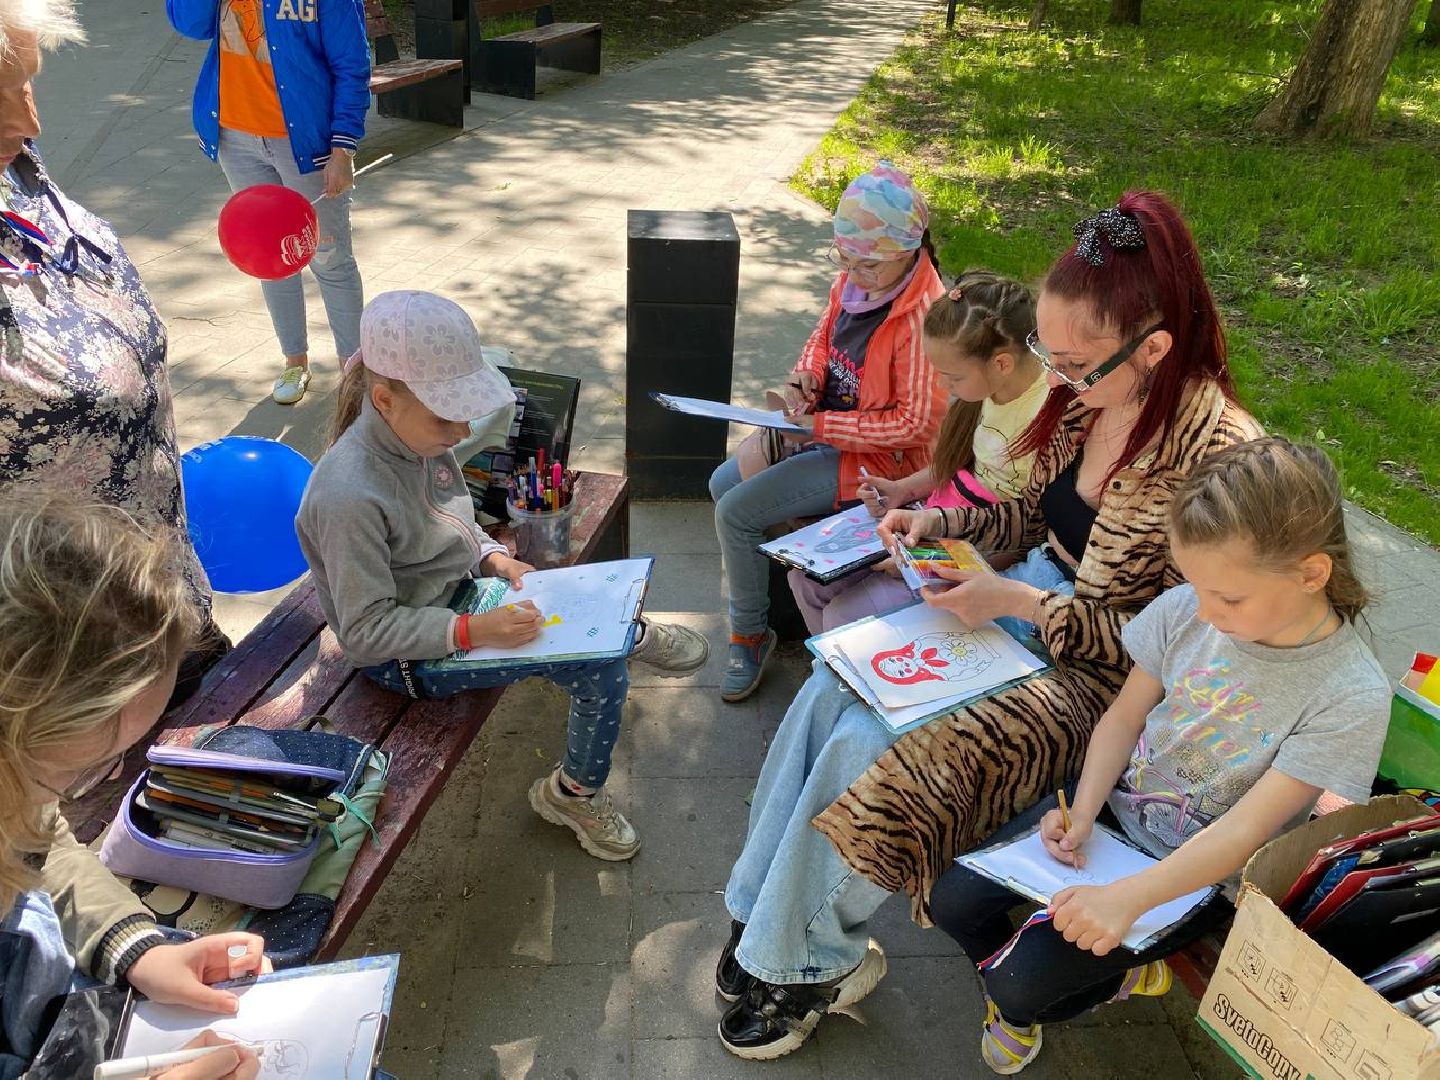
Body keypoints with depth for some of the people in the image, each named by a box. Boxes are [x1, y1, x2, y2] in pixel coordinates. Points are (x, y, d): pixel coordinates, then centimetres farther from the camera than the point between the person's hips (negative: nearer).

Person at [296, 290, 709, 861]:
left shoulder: (419, 435, -8)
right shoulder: (350, 497, -32)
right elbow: (366, 632, -25)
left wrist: (494, 557, -6)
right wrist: (475, 631, -31)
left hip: (458, 589, 8)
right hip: (408, 655, -8)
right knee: (598, 667, -14)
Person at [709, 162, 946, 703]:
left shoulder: (922, 317, -27)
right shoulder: (853, 281, -3)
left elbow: (913, 424, -25)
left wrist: (819, 424, -24)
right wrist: (806, 377, -7)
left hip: (878, 457, -9)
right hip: (824, 425, 9)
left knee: (737, 512, -15)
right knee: (723, 484, 7)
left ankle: (750, 635, 6)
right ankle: (752, 591, 26)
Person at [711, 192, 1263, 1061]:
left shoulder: (1215, 453, -25)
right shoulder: (1086, 398, -3)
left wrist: (1018, 602, -22)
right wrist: (942, 522, -3)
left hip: (1097, 673, -7)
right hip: (1022, 604, 8)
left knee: (864, 746, -20)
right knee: (829, 693, -10)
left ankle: (808, 963, 7)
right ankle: (766, 922, 7)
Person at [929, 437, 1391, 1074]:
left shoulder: (1350, 697, -24)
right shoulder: (1188, 608, -13)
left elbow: (1241, 831, -25)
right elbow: (1124, 717, -1)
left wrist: (1128, 898, -36)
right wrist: (1082, 813, -16)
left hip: (1197, 873, -4)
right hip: (1115, 803, 4)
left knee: (1019, 985, -14)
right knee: (953, 901, -5)